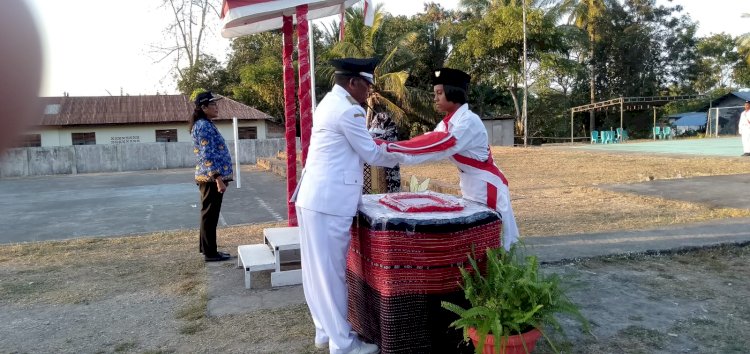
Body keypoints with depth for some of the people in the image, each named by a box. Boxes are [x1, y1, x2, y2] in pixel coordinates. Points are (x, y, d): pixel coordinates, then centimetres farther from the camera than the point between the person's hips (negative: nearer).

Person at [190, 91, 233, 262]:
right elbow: (207, 155, -21)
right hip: (211, 178, -10)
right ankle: (210, 253, 4)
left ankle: (207, 248, 24)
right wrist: (218, 178, -25)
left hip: (208, 177, 10)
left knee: (208, 214, 15)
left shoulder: (205, 125, 17)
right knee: (210, 215, -3)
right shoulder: (204, 126, -14)